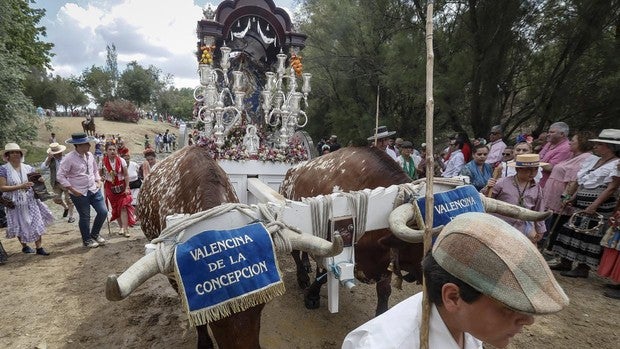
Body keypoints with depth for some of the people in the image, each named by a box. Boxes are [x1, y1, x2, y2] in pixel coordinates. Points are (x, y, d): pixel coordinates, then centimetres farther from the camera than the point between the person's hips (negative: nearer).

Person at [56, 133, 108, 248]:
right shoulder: (69, 158, -14)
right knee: (85, 217, 6)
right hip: (79, 193, -6)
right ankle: (87, 240, 27)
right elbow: (60, 176, -12)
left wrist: (98, 181, 6)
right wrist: (72, 190, -14)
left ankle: (95, 234, 29)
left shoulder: (90, 155, 5)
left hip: (94, 190, 6)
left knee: (103, 212, 6)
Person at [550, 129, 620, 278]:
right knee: (571, 230, 9)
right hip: (581, 202, 8)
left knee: (588, 235, -1)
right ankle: (565, 263, 19)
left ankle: (583, 268, 11)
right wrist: (574, 196, 8)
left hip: (599, 205, -7)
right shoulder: (591, 160, 11)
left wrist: (594, 206, -21)